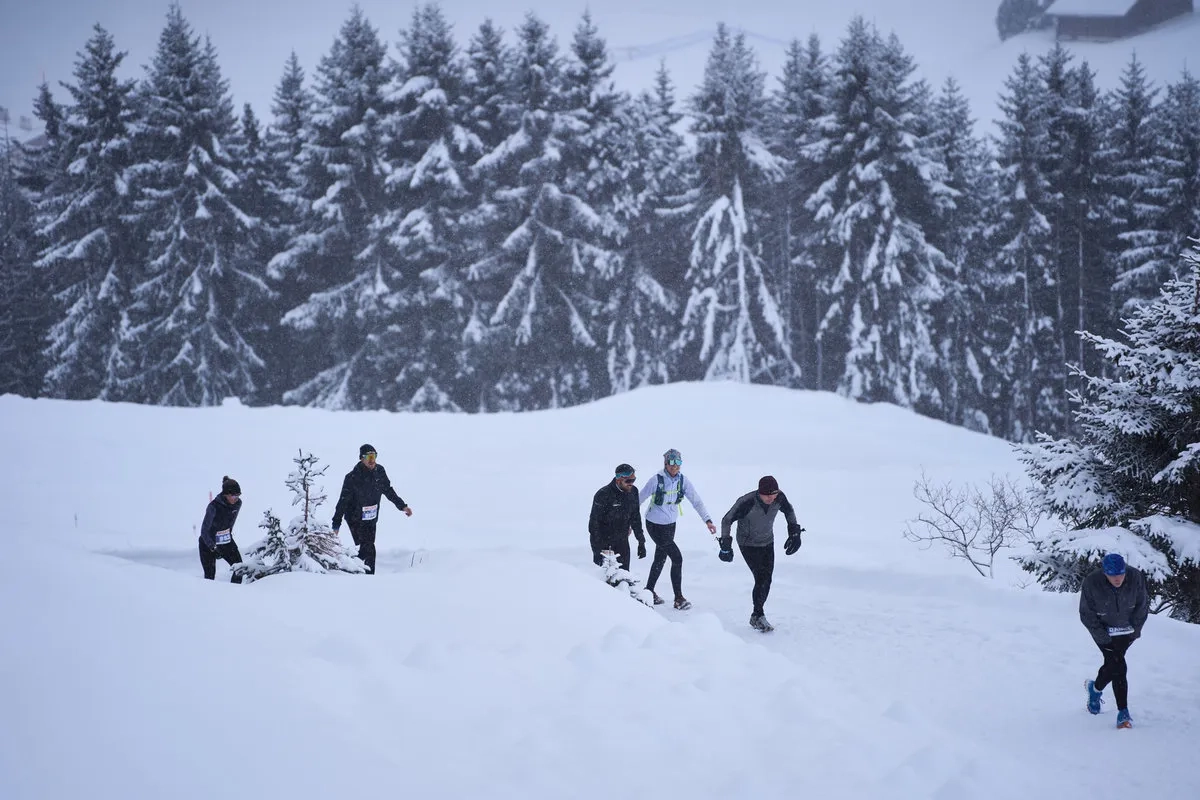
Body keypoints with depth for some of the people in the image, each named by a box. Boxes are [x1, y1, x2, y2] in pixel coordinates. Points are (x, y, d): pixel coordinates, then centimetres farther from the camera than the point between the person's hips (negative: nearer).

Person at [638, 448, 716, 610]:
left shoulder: (683, 480, -5)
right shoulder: (657, 480, -19)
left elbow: (696, 501, -5)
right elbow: (638, 499, -10)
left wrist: (708, 520, -16)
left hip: (670, 525, 6)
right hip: (655, 525, -6)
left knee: (660, 559, 18)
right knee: (677, 558, -11)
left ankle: (649, 591, 36)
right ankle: (678, 598, -3)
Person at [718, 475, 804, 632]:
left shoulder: (779, 498, -19)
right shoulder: (747, 503, -32)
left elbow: (789, 510, 5)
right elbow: (727, 520, -20)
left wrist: (794, 532, 3)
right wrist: (725, 544, -23)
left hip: (768, 543, 5)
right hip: (748, 545, -5)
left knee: (767, 580, 5)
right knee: (761, 579, -12)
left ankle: (757, 615, 20)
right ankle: (758, 616, 3)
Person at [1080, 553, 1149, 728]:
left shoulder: (1135, 578, -21)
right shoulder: (1091, 584, -27)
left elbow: (1142, 605, -4)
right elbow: (1087, 614, -15)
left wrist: (1135, 628, -6)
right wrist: (1103, 637, -18)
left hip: (1127, 629, 3)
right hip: (1103, 629, -3)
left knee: (1113, 663, 8)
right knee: (1118, 667, -14)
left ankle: (1096, 688, 41)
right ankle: (1123, 712, -7)